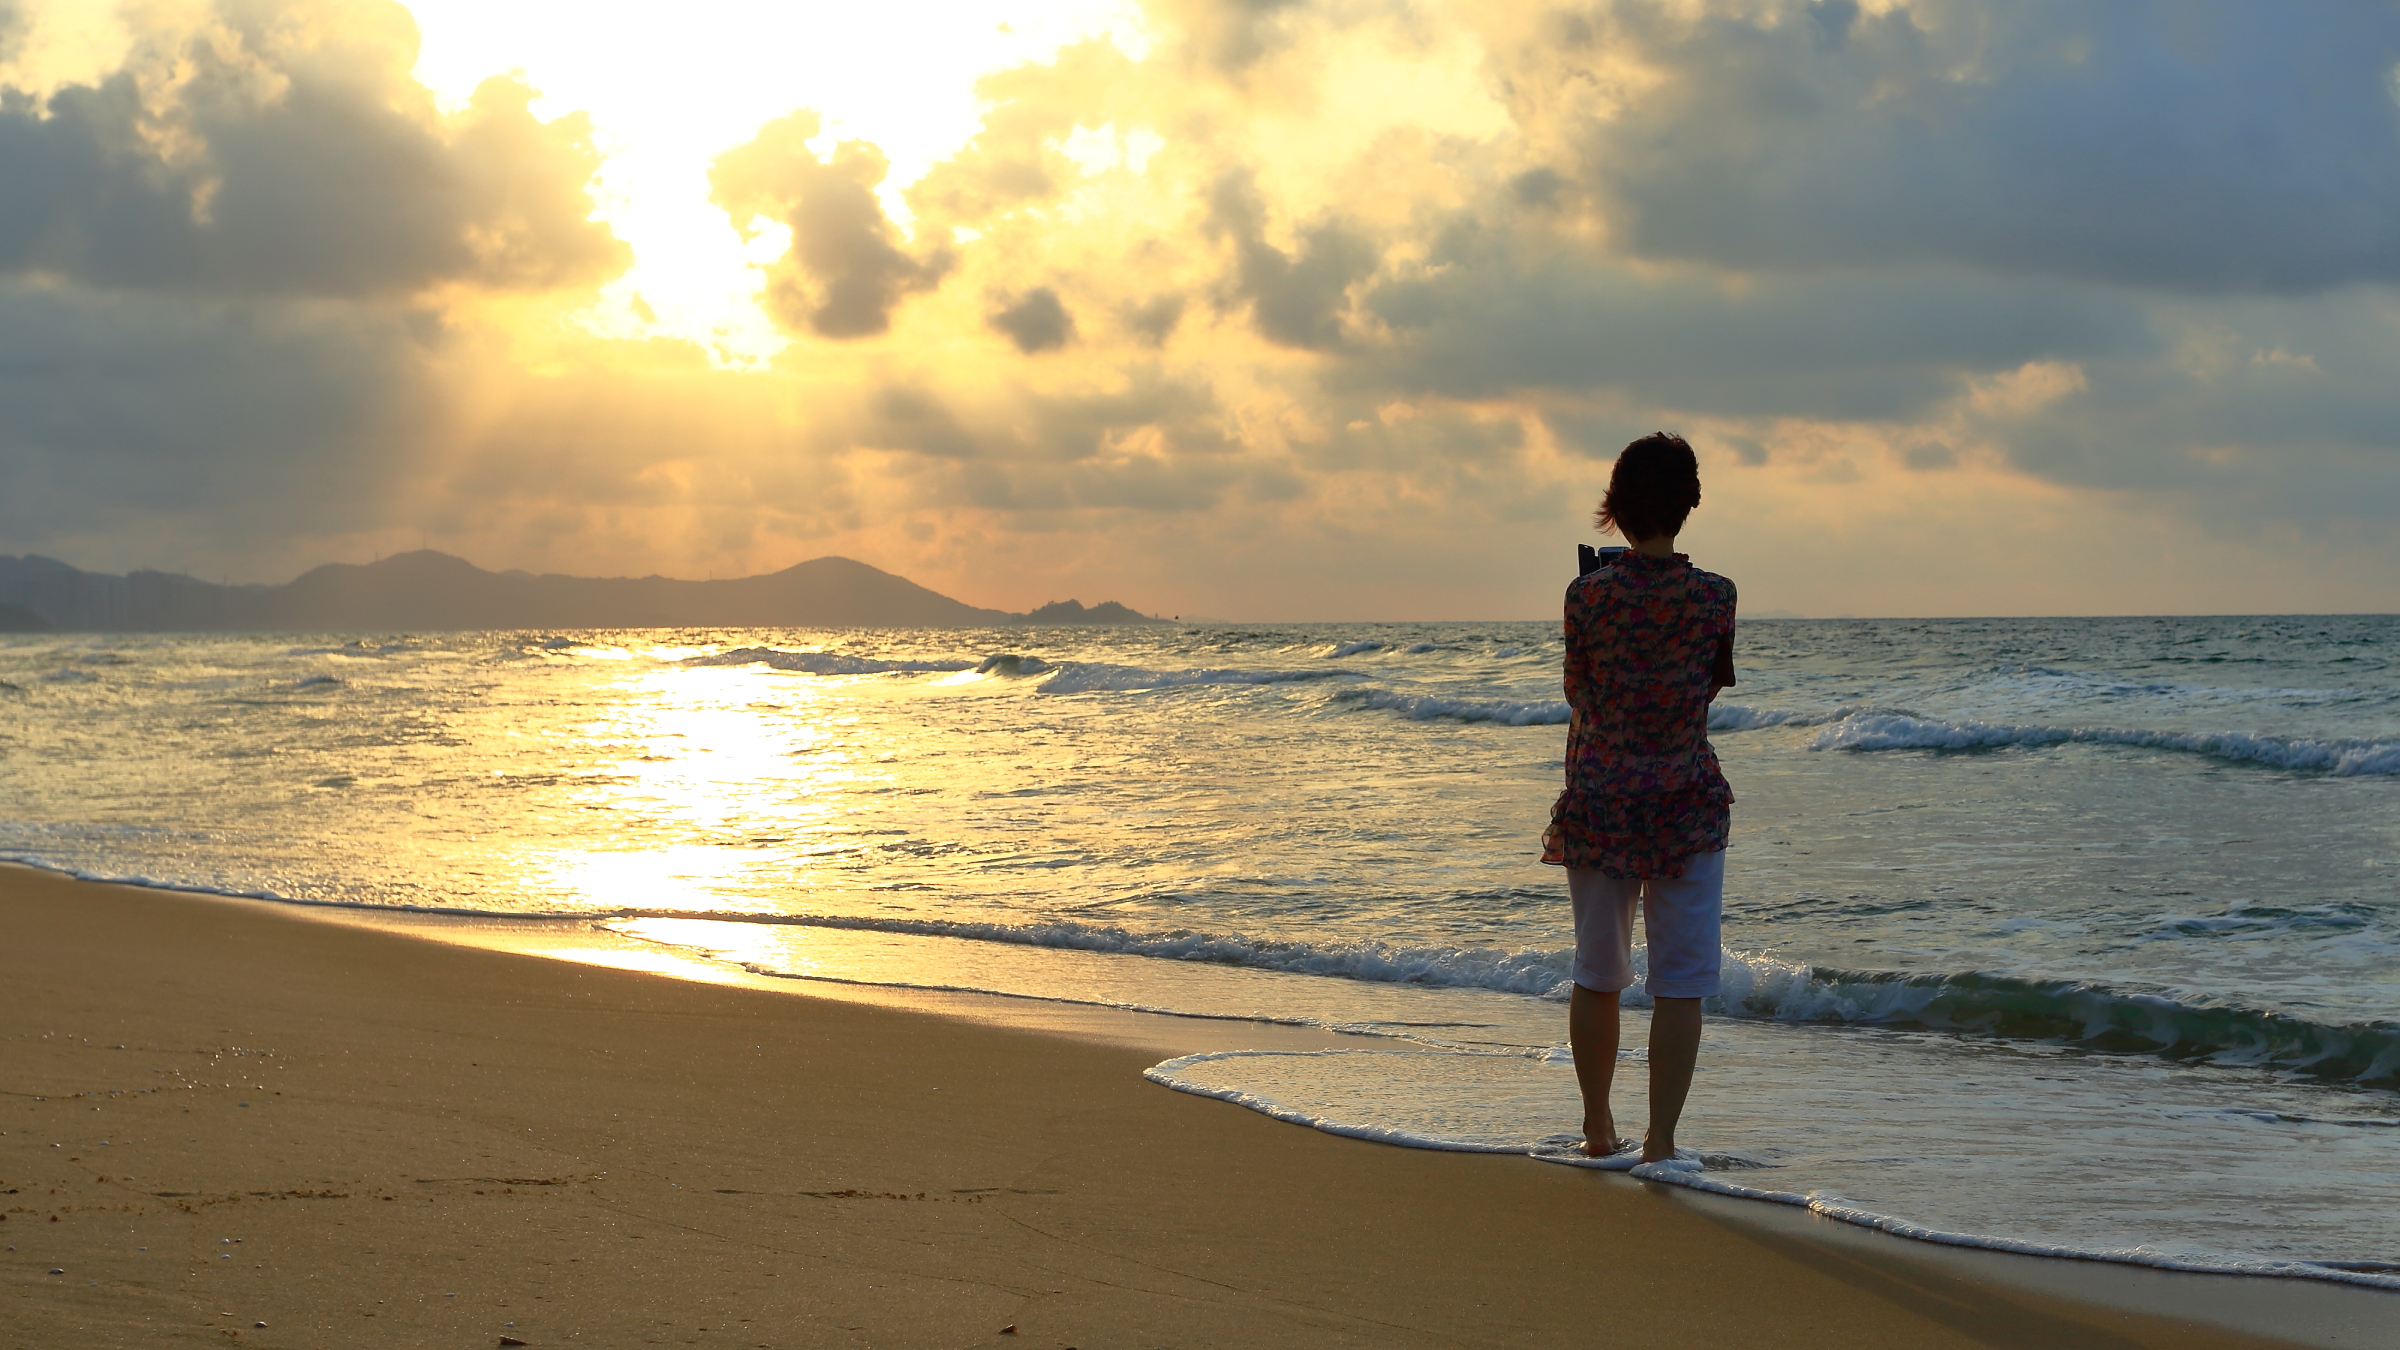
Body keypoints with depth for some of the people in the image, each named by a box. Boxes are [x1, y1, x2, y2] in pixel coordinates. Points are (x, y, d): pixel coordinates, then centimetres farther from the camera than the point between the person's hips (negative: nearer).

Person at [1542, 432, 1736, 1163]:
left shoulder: (1588, 594, -6)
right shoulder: (1713, 595, -7)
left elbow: (1577, 693, 6)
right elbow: (1715, 683, 8)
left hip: (1598, 800, 2)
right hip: (1686, 803, -2)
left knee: (1597, 974, 15)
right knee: (1680, 980, 1)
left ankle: (1598, 1128, 27)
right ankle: (1661, 1140, -7)